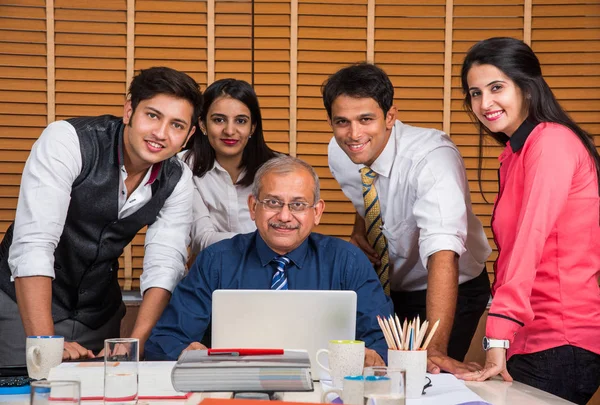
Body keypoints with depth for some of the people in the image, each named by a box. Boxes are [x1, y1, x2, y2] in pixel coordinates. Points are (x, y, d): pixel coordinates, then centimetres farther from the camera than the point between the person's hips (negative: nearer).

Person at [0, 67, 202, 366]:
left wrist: (136, 341, -28)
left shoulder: (178, 181, -8)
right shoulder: (67, 140, -23)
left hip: (99, 314, 4)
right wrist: (45, 343, -39)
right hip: (25, 305, -4)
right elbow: (33, 243, -31)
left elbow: (164, 265, -12)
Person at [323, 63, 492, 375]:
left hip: (449, 291, -5)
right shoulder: (339, 154, -11)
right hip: (385, 288, 5)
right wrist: (358, 232, -9)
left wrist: (434, 350, -53)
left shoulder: (433, 157, -31)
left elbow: (443, 254, -43)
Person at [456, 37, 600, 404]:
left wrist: (498, 338, -28)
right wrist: (499, 345, 5)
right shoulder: (514, 153, 16)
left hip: (561, 347, -8)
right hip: (527, 343, 8)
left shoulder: (553, 141, -12)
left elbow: (529, 240, -22)